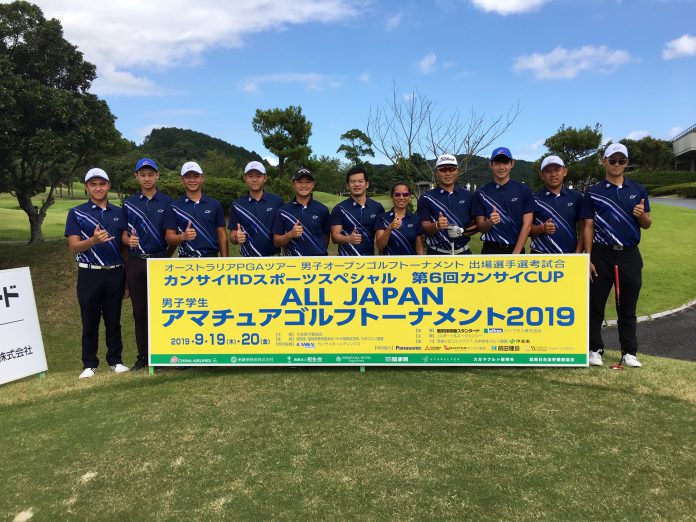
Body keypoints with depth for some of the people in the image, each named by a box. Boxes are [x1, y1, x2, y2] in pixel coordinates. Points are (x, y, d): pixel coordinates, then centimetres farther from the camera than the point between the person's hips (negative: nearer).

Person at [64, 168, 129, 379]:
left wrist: (127, 277, 8)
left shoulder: (118, 212, 8)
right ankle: (89, 364, 16)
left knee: (113, 320, 9)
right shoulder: (76, 213, 1)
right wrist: (94, 240, -27)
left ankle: (115, 360, 20)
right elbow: (73, 247, -7)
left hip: (115, 274, 2)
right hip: (89, 274, -2)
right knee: (90, 322, 6)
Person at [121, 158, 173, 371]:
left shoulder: (167, 202, 3)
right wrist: (128, 240, -12)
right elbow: (123, 234, 9)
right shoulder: (129, 203, 9)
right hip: (136, 263, 2)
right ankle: (143, 356, 15)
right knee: (139, 311, 7)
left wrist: (167, 255, 2)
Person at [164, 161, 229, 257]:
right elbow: (169, 239, 0)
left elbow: (222, 235, 6)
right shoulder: (174, 207, 2)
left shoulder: (215, 204, 5)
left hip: (212, 258, 1)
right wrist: (183, 236, -22)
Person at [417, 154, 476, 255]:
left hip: (463, 252, 2)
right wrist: (437, 225, -27)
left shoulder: (468, 196, 5)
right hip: (436, 254, -2)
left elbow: (476, 226, 6)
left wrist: (462, 232, -13)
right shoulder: (426, 198, -2)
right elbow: (425, 228, -8)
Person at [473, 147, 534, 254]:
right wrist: (490, 222, -21)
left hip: (517, 249, 0)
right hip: (490, 249, 0)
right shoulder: (481, 193, 2)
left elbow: (527, 225, -4)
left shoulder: (524, 190, 1)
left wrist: (515, 253, -12)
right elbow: (481, 227, 1)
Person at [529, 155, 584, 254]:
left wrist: (578, 253, -3)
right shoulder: (534, 198, 1)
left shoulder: (576, 197, 6)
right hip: (541, 257, -1)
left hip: (569, 256, 2)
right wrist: (542, 228, -18)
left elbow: (582, 229, 7)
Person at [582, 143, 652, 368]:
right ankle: (595, 349, 15)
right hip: (602, 254, -1)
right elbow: (588, 227, 0)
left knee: (627, 307, 9)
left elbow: (647, 224, 12)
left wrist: (641, 214, -12)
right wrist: (588, 259, -6)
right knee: (595, 305, 3)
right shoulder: (593, 192, 3)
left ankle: (629, 352, 19)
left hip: (630, 255, 2)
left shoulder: (638, 190, 9)